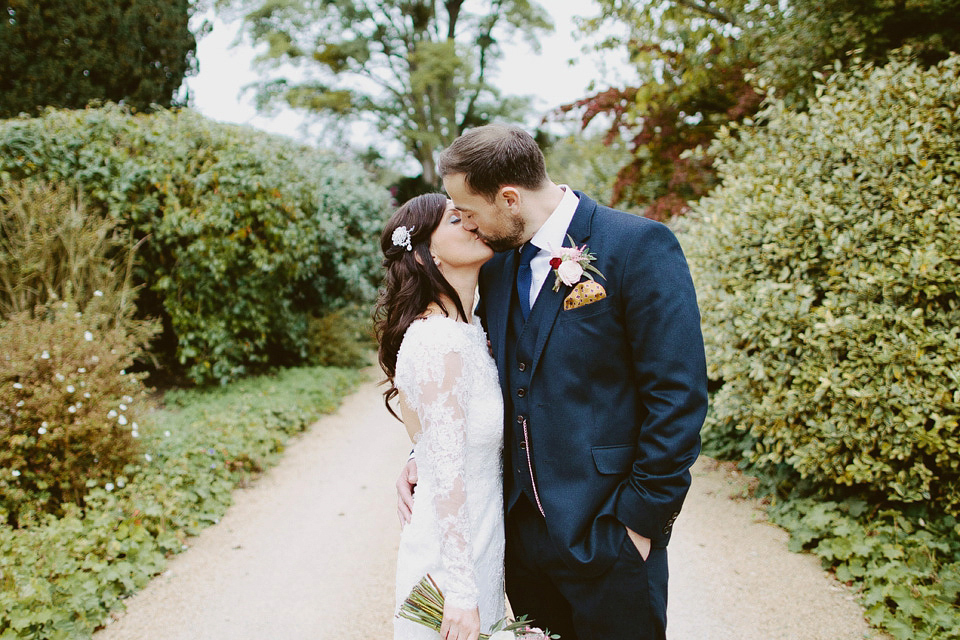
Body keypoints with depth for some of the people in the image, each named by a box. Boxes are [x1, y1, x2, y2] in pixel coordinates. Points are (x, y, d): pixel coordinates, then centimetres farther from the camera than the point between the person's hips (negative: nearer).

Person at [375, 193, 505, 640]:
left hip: (479, 538, 8)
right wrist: (460, 592, -23)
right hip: (452, 549, -8)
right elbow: (447, 474, -25)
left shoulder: (468, 329, 5)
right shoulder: (442, 343, -24)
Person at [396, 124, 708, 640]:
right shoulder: (498, 263, 6)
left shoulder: (640, 246, -14)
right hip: (522, 527, 6)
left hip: (608, 537, -6)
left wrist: (641, 518, -15)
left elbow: (679, 397, -16)